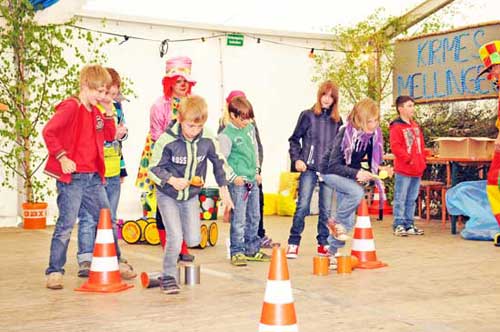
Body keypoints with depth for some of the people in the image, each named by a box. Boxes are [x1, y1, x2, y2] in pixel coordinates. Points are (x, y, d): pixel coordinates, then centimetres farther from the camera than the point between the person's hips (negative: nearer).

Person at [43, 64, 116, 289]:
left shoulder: (95, 111, 14)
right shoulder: (70, 108, -11)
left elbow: (109, 136, 18)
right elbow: (48, 132, -19)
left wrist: (108, 113, 5)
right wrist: (62, 157, -20)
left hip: (94, 177, 8)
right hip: (71, 178, -8)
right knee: (66, 224, -5)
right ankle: (54, 271, 5)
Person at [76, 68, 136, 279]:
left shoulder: (116, 107, 12)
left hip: (113, 174, 7)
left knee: (111, 220, 14)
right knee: (88, 219, -1)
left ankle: (115, 260, 21)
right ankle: (86, 262, 6)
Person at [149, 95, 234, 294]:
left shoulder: (207, 141, -13)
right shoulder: (167, 141, -24)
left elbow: (219, 162, 5)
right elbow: (154, 169, -15)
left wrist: (224, 189, 9)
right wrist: (172, 180, -32)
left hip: (191, 195, 4)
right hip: (168, 195, -4)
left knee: (193, 240, 4)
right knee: (175, 237, -13)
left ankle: (177, 250, 39)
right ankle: (168, 276, 7)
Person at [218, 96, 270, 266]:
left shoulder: (250, 128, 10)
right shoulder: (226, 135, -12)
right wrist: (233, 177, -14)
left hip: (252, 181, 8)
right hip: (238, 182, -8)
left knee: (254, 217, 14)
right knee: (239, 219, -6)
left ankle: (252, 249, 24)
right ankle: (237, 252, 3)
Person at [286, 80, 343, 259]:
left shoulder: (337, 120, 10)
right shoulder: (308, 115, 1)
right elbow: (294, 139, 5)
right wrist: (296, 159, -6)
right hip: (309, 169, -3)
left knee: (326, 209, 6)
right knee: (302, 206, -6)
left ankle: (323, 244, 16)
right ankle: (293, 243, 3)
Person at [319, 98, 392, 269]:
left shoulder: (372, 135, -11)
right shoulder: (346, 133, -28)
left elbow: (370, 161, 2)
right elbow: (333, 165, -29)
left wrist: (379, 169, -19)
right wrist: (356, 173, -41)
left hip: (349, 175, 6)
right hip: (330, 172, -6)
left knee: (348, 221, 2)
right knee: (357, 192, -33)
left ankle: (331, 252, 16)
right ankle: (336, 222, -10)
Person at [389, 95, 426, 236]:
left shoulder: (415, 126, 17)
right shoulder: (396, 127, -8)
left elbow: (421, 145, 21)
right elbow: (395, 147, -16)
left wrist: (422, 161, 12)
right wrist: (409, 159, -16)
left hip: (417, 170, 8)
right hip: (403, 170, -8)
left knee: (412, 199, 12)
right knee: (400, 199, -2)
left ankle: (409, 224, 19)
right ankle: (398, 225, 3)